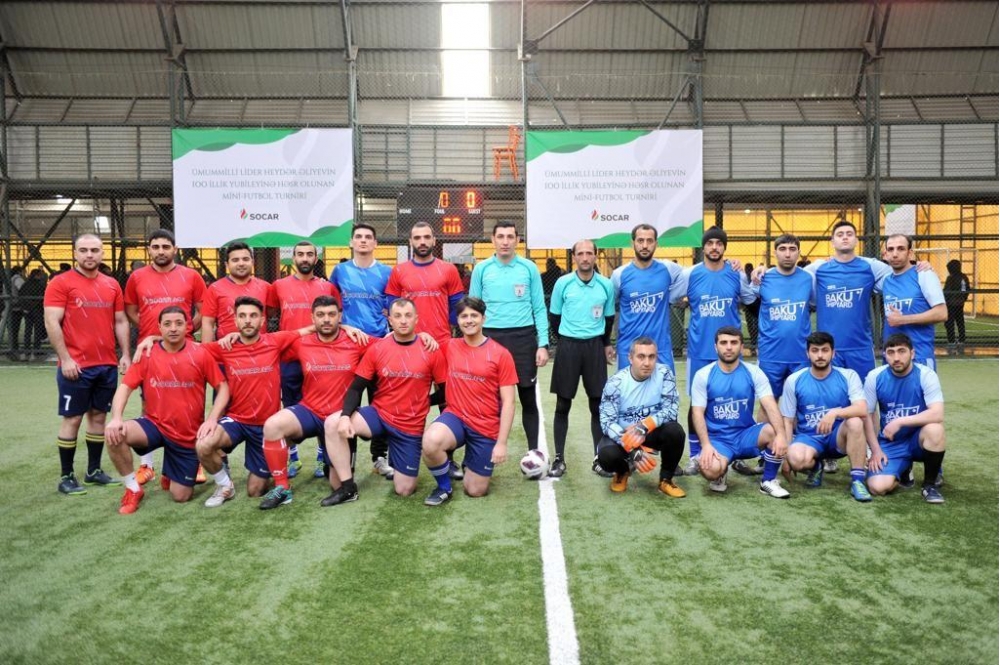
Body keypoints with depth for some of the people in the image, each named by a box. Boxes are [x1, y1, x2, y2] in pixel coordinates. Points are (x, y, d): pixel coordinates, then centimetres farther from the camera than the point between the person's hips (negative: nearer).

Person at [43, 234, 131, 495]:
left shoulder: (112, 285, 10)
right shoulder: (61, 283, -5)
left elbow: (120, 321, 14)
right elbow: (52, 322, -10)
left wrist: (125, 354, 6)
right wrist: (65, 359, -15)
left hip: (108, 365, 5)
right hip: (76, 366, -5)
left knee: (99, 416, 11)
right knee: (72, 419, 2)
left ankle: (94, 470, 22)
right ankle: (66, 477, 11)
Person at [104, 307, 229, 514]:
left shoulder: (200, 354, -10)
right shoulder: (147, 354, -5)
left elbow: (222, 387, -7)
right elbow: (125, 386, -7)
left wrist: (212, 419, -20)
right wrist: (116, 417, -25)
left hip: (189, 434, -1)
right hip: (155, 425, 1)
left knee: (181, 496, 1)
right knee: (114, 434, -30)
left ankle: (171, 474, 40)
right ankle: (133, 489, -7)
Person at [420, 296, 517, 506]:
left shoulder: (501, 354, -8)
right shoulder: (449, 348, 0)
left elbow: (508, 403, -7)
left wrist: (502, 443, -12)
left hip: (486, 427, -1)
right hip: (455, 417, 1)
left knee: (475, 490, 5)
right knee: (430, 442, -34)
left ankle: (472, 460, 40)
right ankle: (444, 487, -4)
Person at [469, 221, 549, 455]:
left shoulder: (529, 268, 1)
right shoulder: (481, 269, 3)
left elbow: (539, 309, 2)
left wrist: (543, 344, -4)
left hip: (523, 337, 0)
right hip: (491, 337, 1)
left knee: (528, 397, 6)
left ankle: (534, 451, 16)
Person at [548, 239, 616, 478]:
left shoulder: (606, 285, 1)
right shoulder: (563, 283, -3)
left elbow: (609, 318, 12)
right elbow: (555, 316, 7)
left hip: (595, 347, 1)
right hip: (569, 346, -1)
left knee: (597, 405, 5)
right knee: (563, 405, 3)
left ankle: (599, 458, 16)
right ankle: (559, 458, 12)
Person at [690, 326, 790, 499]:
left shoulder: (754, 373, -1)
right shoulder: (703, 375, -4)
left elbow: (770, 406, -13)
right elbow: (698, 413, -7)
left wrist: (781, 435, -31)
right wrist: (706, 445, -22)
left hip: (746, 435, 2)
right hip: (717, 439, -2)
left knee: (774, 431, -30)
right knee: (710, 469, -33)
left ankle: (768, 481, -4)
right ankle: (721, 473, 8)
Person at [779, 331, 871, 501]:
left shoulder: (848, 376, -4)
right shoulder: (794, 380, -3)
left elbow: (863, 410, -19)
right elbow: (788, 421, 1)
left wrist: (835, 412, -37)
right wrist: (785, 453, -9)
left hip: (839, 437, 0)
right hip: (808, 437, 0)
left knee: (855, 422, -33)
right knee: (796, 459, -34)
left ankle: (857, 481, -21)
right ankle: (815, 467, 5)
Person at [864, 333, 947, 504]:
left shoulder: (926, 375, -15)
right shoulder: (874, 377, -9)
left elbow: (938, 414, -28)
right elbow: (867, 415, -2)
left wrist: (899, 422, -29)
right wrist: (876, 450, -8)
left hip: (918, 439, -1)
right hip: (890, 443, 1)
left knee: (934, 429, -37)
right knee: (878, 487, -20)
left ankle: (930, 484, -11)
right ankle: (904, 469, 17)